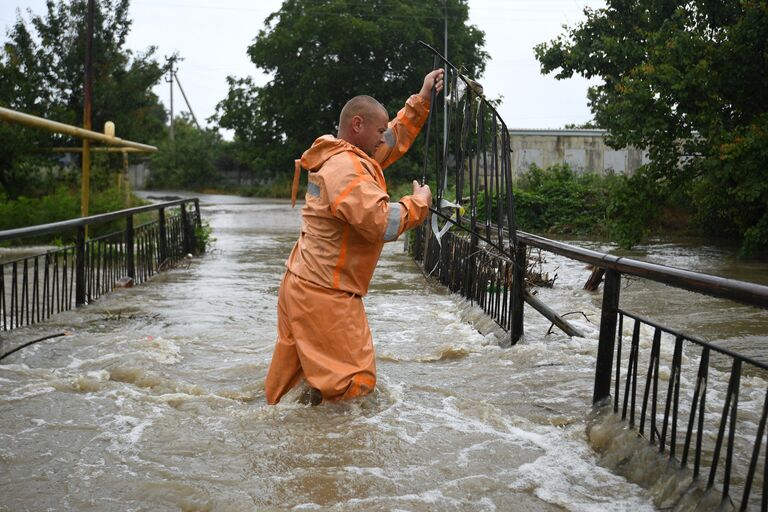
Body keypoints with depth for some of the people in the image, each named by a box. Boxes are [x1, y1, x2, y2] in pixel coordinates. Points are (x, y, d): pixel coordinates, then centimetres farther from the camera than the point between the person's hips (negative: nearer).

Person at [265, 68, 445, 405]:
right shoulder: (346, 168, -19)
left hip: (303, 286, 10)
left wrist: (421, 100, 23)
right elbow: (384, 223, -26)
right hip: (324, 295, -10)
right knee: (354, 383, -5)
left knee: (293, 375, 18)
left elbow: (395, 140, 26)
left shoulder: (345, 157, 13)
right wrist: (419, 202, -10)